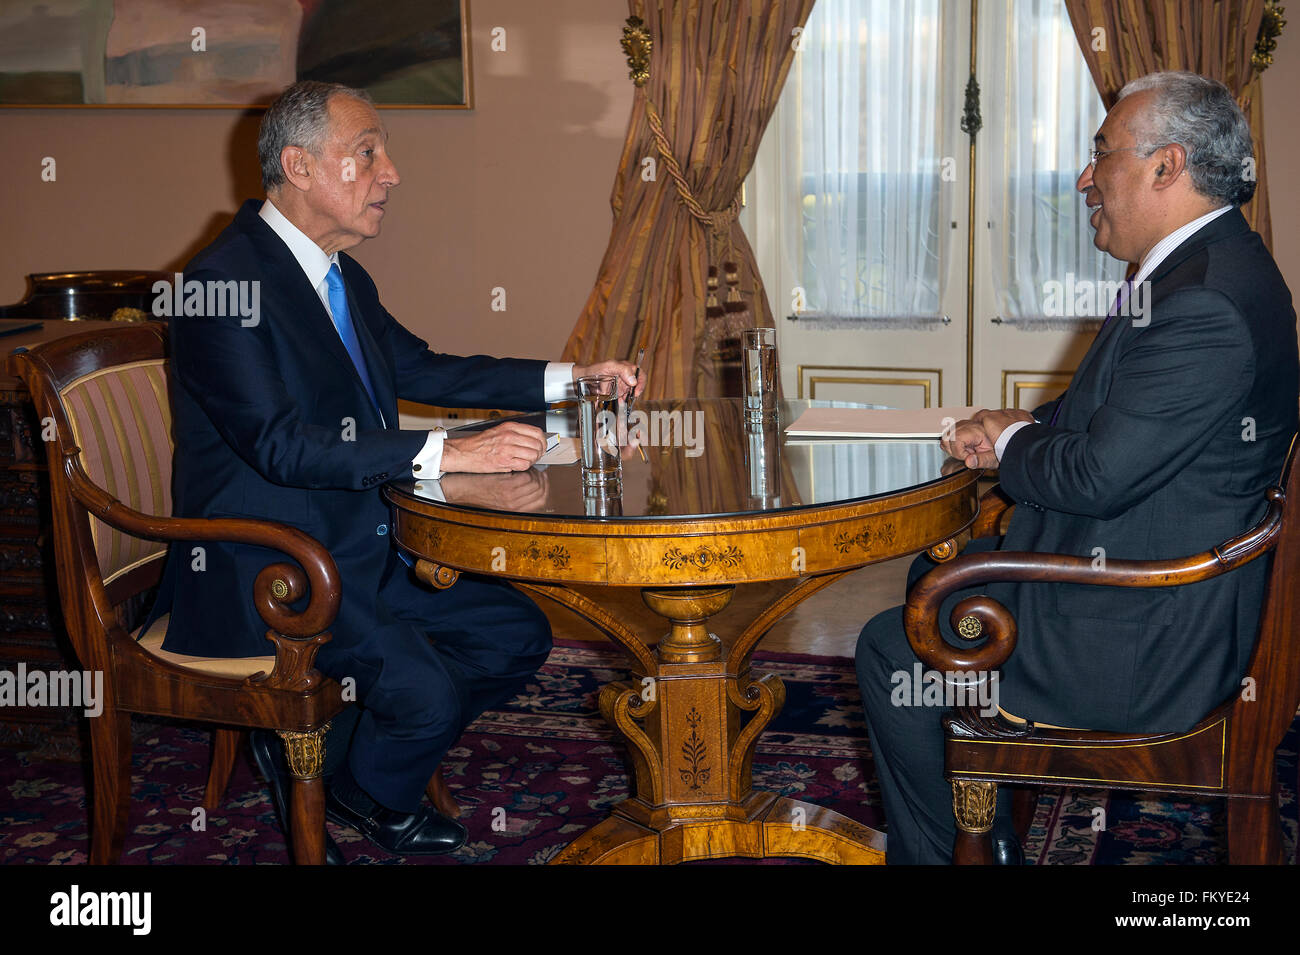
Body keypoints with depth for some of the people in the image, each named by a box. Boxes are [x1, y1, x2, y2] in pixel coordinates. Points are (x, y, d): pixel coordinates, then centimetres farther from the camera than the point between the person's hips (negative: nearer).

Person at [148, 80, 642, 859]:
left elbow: (418, 370, 20)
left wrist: (569, 379, 11)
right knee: (425, 688, -24)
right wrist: (446, 453, -32)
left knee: (517, 634, 4)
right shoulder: (223, 282, -18)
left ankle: (328, 755, 14)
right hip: (264, 573, -9)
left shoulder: (345, 278, 12)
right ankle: (362, 796, 11)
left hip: (363, 553, 10)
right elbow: (280, 443, -27)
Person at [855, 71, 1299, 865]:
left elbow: (1097, 475, -28)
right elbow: (1103, 413, 18)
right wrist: (1017, 429, 1)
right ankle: (985, 832, 33)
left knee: (892, 650, -3)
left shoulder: (1209, 305, -27)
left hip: (1143, 643, -11)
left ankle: (934, 850, 16)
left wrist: (1010, 441, -8)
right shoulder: (1201, 266, 8)